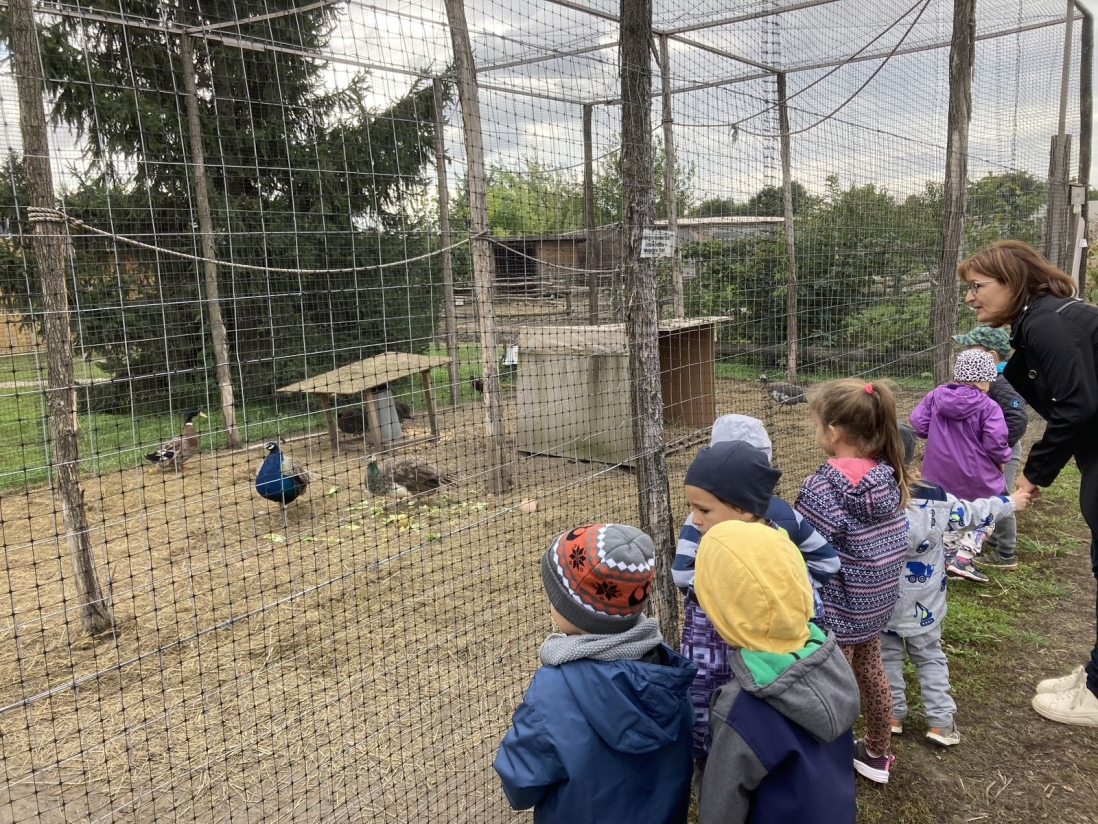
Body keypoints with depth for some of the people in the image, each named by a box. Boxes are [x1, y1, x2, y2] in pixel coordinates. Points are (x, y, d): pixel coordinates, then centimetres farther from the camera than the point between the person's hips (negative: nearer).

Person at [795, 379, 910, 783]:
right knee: (870, 671, 25)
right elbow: (894, 538, 6)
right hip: (876, 599, 8)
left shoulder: (826, 483, -26)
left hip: (838, 603, -7)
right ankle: (877, 754, 44)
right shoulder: (888, 474, -5)